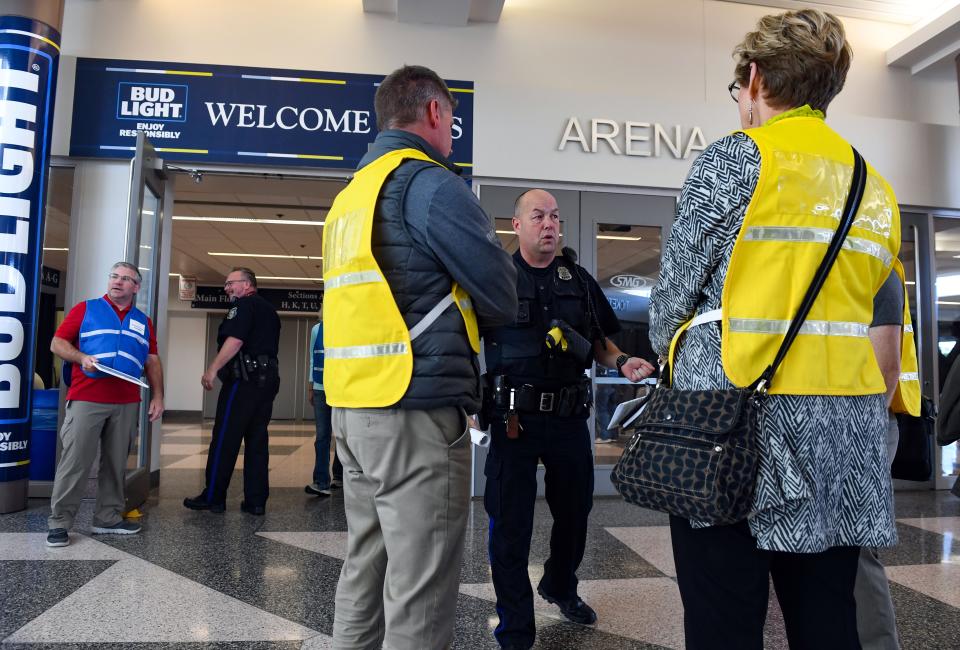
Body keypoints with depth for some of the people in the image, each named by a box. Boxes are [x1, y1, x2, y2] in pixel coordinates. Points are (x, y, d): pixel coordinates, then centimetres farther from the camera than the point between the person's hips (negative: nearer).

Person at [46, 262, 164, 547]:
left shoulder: (143, 321, 16)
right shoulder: (85, 309, 8)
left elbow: (152, 361, 15)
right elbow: (57, 343, 4)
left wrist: (158, 396, 6)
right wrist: (82, 358, -15)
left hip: (127, 404, 4)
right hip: (86, 399, -3)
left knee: (116, 462, 8)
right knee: (75, 461, -3)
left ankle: (108, 518, 17)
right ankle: (59, 522, 7)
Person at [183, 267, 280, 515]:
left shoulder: (243, 305, -5)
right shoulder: (269, 310, 21)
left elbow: (235, 340, -19)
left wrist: (213, 368, -18)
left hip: (244, 380, -8)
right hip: (268, 380, 8)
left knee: (224, 439, -1)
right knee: (257, 442, 7)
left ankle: (213, 497, 5)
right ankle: (256, 501, 7)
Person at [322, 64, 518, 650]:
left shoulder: (350, 195, 19)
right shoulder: (429, 183, -8)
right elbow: (502, 298, -8)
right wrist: (459, 306, 12)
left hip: (354, 407, 9)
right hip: (417, 411, -9)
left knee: (366, 574, 17)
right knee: (418, 599, -1)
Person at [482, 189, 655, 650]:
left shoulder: (579, 280, 10)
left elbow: (598, 340, 16)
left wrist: (621, 363, -4)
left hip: (569, 416, 5)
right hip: (514, 417, -4)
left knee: (575, 511, 18)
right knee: (511, 522, 2)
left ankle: (559, 587, 47)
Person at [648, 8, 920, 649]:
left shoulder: (736, 158, -5)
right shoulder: (877, 189, 15)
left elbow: (673, 294, -4)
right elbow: (860, 305, 15)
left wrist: (677, 365, 13)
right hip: (845, 433, 7)